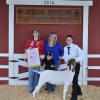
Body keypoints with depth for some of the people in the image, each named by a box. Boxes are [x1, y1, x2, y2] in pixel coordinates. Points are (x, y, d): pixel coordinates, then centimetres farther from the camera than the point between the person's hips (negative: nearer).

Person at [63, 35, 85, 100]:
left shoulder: (75, 47, -13)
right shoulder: (65, 48, 3)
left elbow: (82, 54, -19)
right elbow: (65, 57, 10)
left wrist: (77, 59, -31)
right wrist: (66, 60, -12)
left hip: (76, 65, -6)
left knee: (74, 80, -8)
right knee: (72, 79, 17)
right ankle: (78, 91, 41)